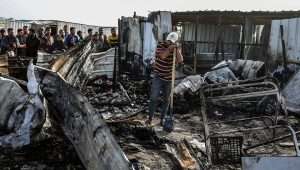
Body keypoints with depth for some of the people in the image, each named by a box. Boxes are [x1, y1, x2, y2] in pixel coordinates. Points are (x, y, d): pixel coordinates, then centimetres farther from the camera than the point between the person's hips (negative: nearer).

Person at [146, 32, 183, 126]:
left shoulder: (175, 49, 1)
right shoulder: (160, 46, -7)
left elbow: (180, 60, -15)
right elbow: (162, 56, -25)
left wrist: (176, 48, -19)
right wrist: (170, 48, -27)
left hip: (169, 78, 3)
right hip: (158, 77, -3)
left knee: (166, 100, 8)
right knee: (154, 98, -10)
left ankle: (162, 119, 19)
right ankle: (150, 118, 0)